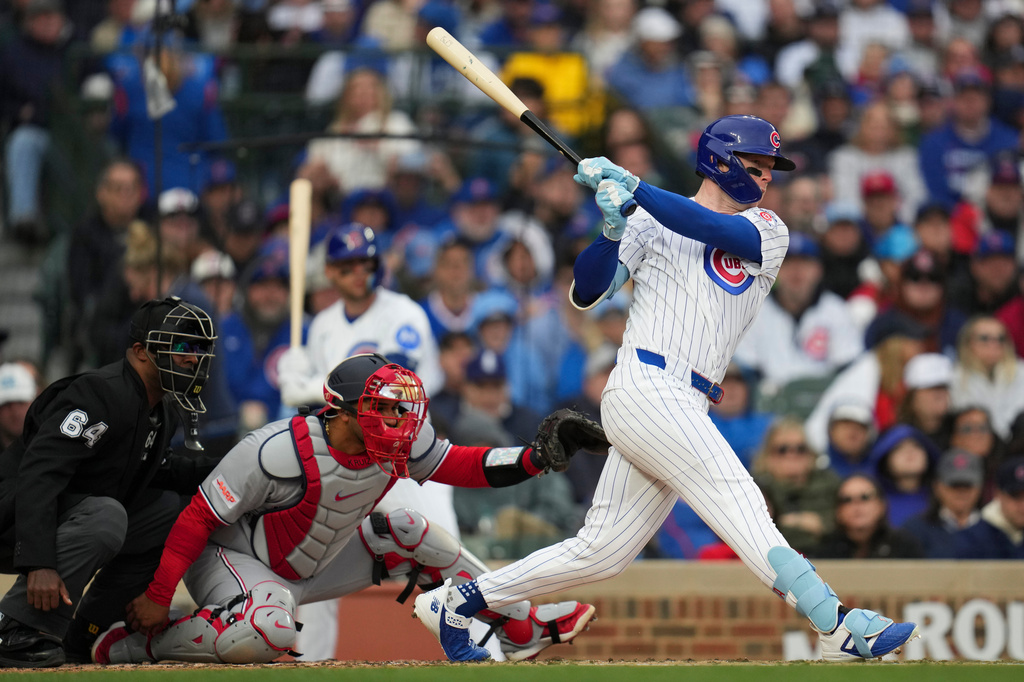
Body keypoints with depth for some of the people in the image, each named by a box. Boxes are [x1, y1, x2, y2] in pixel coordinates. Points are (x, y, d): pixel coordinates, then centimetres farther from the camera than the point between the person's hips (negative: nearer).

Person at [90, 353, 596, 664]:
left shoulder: (397, 443, -12)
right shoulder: (279, 452, -31)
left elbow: (461, 465, 0)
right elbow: (199, 517, -24)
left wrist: (534, 459, -17)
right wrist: (157, 596, -25)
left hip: (311, 565, 8)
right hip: (232, 556, -8)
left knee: (406, 532, 3)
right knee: (269, 630, -39)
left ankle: (519, 625, 16)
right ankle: (135, 643, -22)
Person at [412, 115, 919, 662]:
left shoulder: (767, 232, 15)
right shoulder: (651, 223, 8)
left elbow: (721, 232, -7)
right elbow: (585, 293, 2)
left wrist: (634, 188, -14)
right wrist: (613, 232, -15)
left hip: (684, 411, 6)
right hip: (645, 387, -6)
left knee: (600, 552, 7)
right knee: (738, 502, -20)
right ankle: (837, 627, -30)